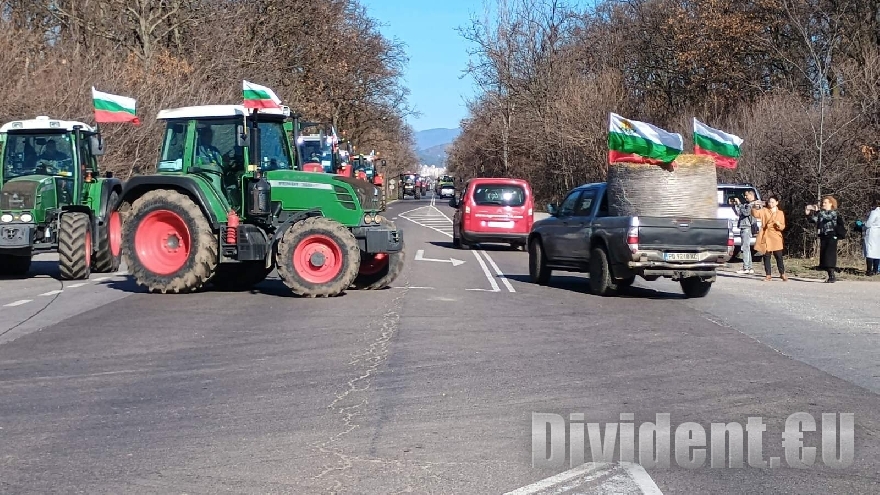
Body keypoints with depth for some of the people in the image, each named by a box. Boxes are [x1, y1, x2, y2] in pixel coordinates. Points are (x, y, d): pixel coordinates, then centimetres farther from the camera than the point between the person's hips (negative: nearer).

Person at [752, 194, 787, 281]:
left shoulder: (780, 213, 8)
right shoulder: (764, 211, 6)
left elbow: (782, 227, 5)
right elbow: (755, 213, -13)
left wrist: (779, 224, -16)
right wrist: (754, 207, -30)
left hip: (776, 237, 0)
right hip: (766, 237, 0)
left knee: (779, 257, -2)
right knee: (766, 256, 1)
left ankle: (782, 274, 10)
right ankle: (768, 275, 9)